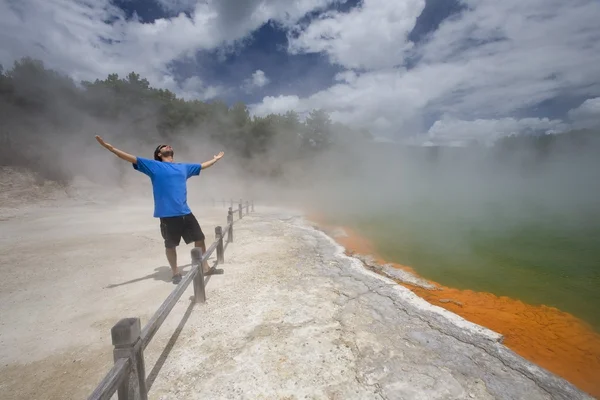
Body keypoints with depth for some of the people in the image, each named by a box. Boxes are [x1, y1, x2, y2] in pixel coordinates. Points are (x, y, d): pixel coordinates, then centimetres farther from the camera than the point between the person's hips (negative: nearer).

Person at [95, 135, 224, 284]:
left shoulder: (183, 167, 17)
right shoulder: (154, 166, 5)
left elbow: (202, 166, 30)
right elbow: (132, 159, -3)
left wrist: (216, 159, 40)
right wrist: (110, 147, -13)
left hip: (185, 213, 4)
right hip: (167, 215, -4)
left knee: (199, 238, 8)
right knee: (170, 244, 7)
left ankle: (205, 266, 26)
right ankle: (175, 272, 27)